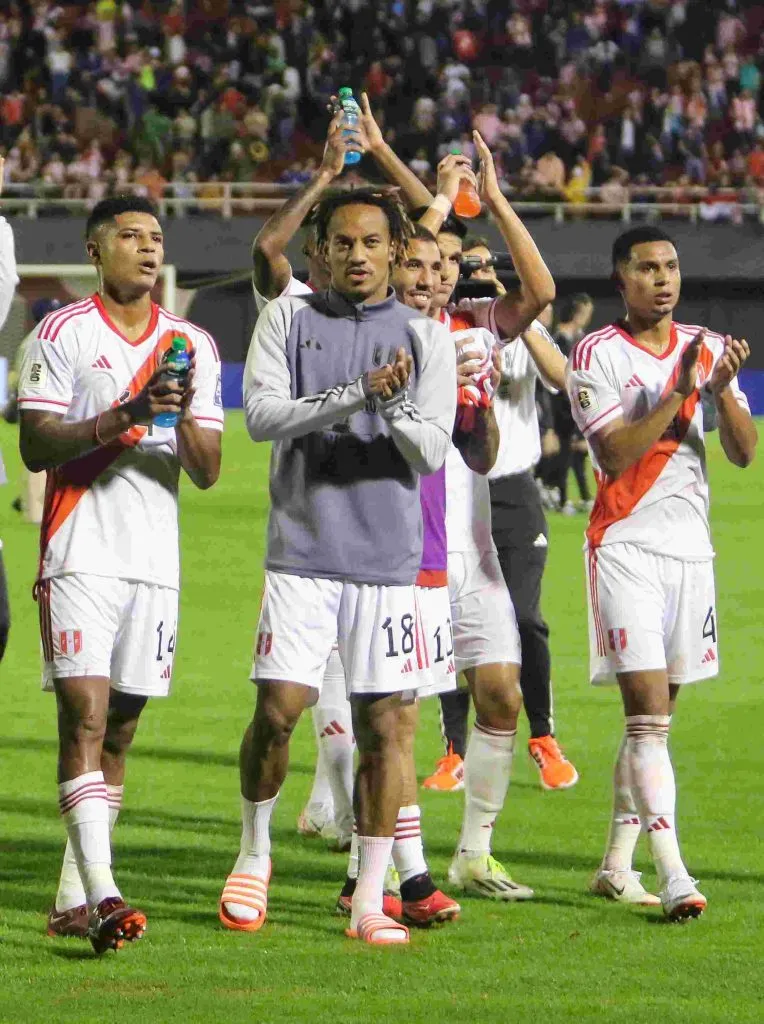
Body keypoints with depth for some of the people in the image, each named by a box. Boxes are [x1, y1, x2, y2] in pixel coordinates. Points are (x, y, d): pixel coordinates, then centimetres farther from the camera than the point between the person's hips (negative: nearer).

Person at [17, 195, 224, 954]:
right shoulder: (63, 334, 1)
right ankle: (101, 896, -24)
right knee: (85, 717, -15)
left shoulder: (193, 344, 13)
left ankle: (71, 899, 12)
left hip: (156, 560, 5)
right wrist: (123, 415, -19)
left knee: (121, 728, 6)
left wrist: (185, 416, -10)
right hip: (80, 554, -5)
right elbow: (35, 446, -7)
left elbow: (207, 471, 11)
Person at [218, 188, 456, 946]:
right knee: (278, 708, -8)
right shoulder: (289, 319, 7)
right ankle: (254, 856, 17)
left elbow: (433, 450, -1)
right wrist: (356, 395, -19)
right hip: (303, 550, -1)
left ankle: (369, 902, 3)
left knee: (385, 725, -2)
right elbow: (262, 413, -7)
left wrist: (396, 407, -21)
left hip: (389, 562, 1)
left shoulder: (424, 339, 8)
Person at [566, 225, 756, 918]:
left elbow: (744, 453, 5)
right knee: (649, 713, -14)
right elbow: (615, 457, -15)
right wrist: (679, 392, -21)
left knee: (654, 717, 10)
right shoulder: (597, 355, -5)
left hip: (691, 548, 6)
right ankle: (672, 875, -22)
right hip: (626, 545, -6)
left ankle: (617, 864, 19)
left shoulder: (707, 348, 10)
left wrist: (722, 390, -13)